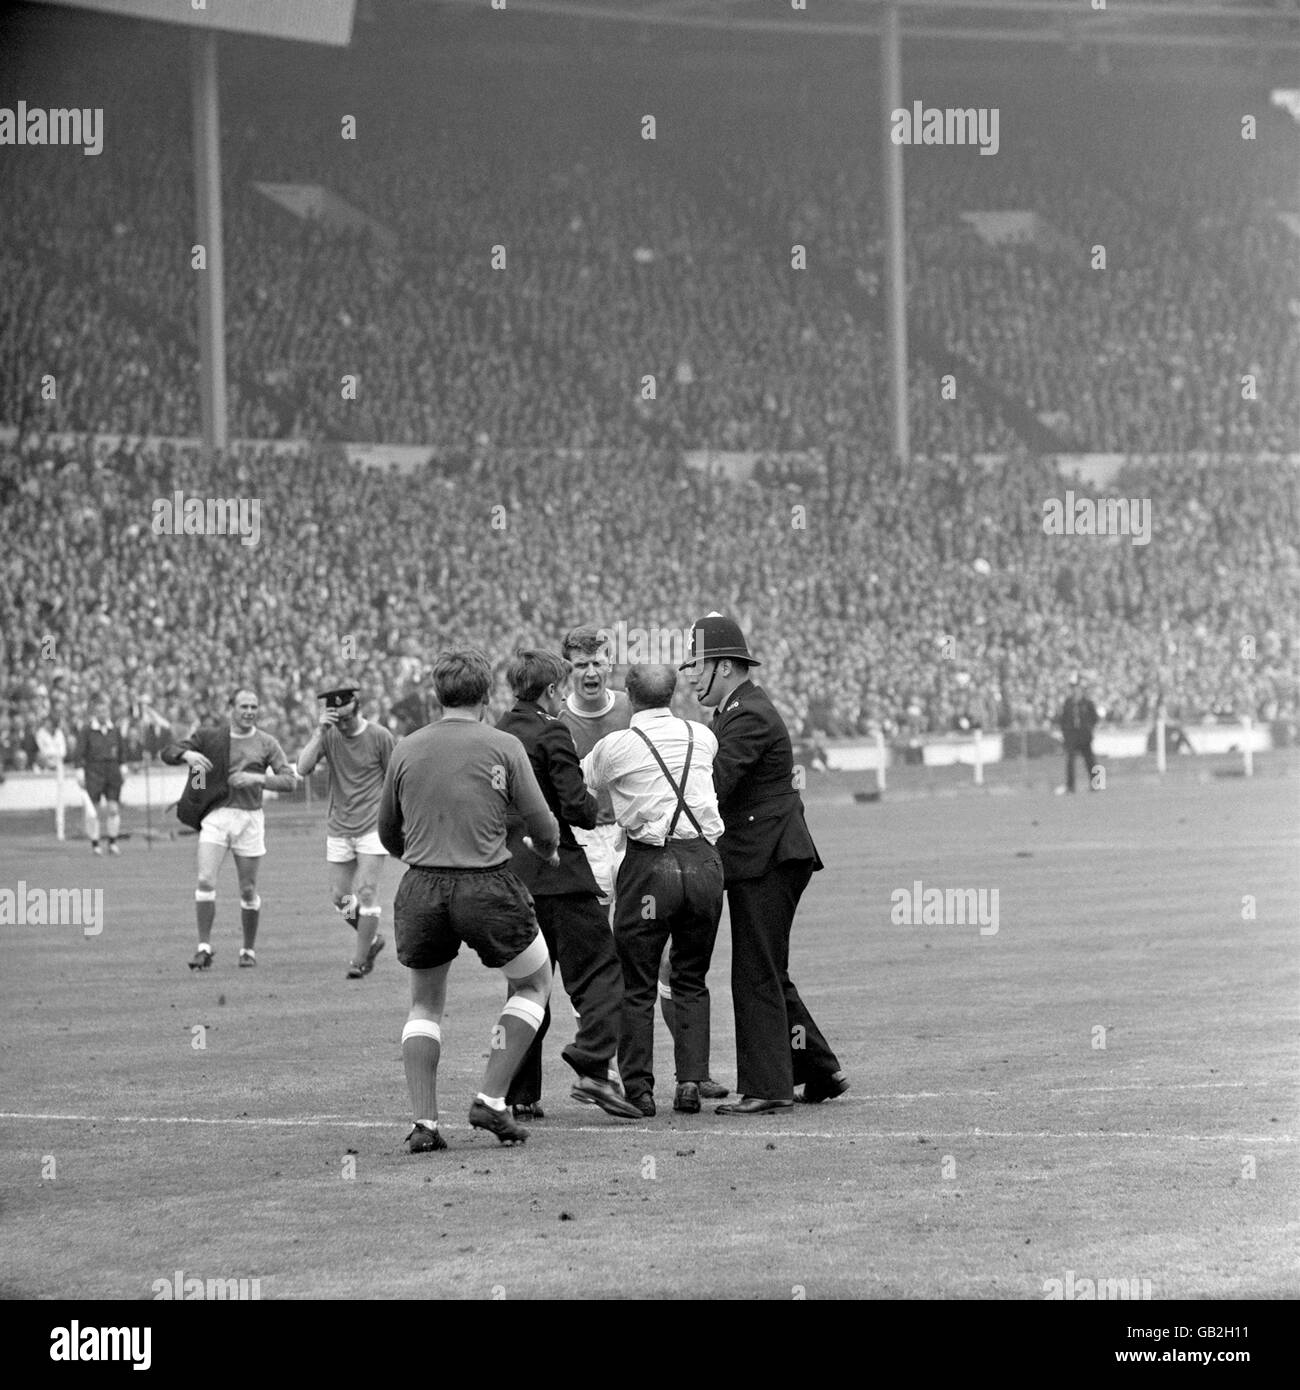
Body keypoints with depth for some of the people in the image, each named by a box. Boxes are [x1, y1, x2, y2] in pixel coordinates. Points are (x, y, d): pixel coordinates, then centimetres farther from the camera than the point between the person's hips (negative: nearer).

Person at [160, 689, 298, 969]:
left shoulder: (267, 744, 4)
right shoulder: (210, 735, 5)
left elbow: (289, 780, -3)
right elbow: (168, 754, 2)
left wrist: (257, 778, -19)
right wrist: (187, 754, -21)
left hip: (249, 818, 0)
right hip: (215, 816, 0)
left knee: (248, 890, 6)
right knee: (205, 881, -15)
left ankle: (249, 949, 23)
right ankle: (204, 949, -9)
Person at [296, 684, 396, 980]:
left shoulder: (379, 736, -7)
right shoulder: (329, 736, -1)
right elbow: (302, 769, -14)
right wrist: (320, 731, -21)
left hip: (372, 826, -3)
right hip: (339, 829, 3)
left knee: (367, 891, -9)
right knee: (340, 897, 5)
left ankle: (360, 958, 1)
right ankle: (372, 940, 29)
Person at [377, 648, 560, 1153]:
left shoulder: (405, 750, 5)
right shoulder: (503, 747, -3)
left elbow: (387, 835, 14)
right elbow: (542, 827, -2)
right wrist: (547, 851, 21)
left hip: (420, 886, 3)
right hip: (487, 886, -3)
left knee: (425, 1002, 19)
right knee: (533, 984, 19)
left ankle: (423, 1121, 8)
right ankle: (491, 1099, 9)